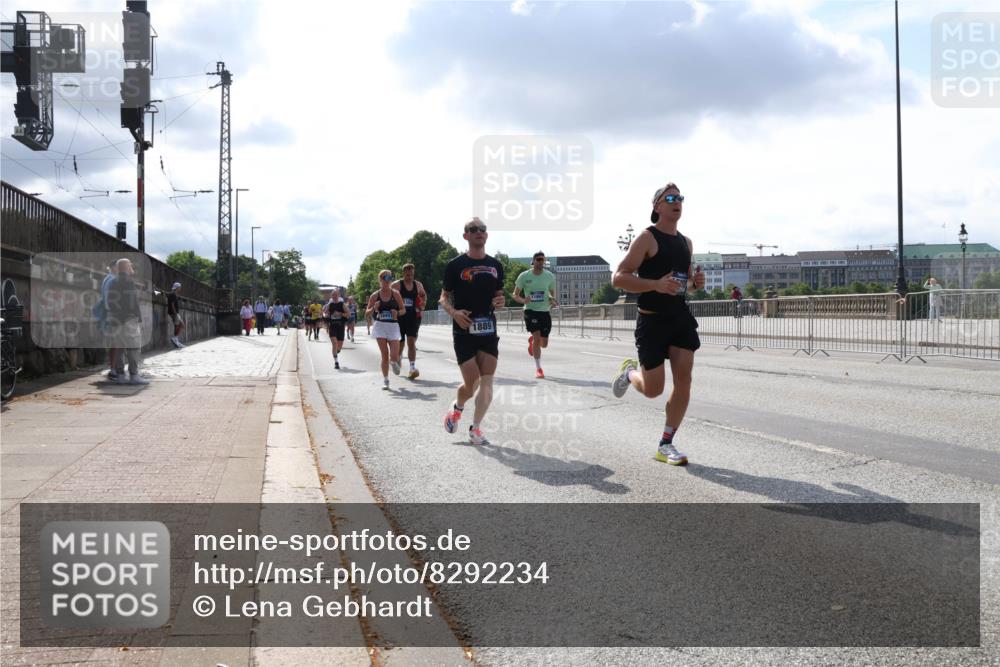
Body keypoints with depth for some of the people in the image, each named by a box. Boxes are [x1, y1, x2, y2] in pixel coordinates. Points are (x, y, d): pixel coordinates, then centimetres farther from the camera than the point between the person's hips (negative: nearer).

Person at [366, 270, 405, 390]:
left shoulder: (395, 294, 2)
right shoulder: (375, 296, 2)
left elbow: (403, 310, 8)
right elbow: (367, 314, 6)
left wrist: (397, 313, -14)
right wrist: (374, 309, -15)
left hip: (393, 326, 0)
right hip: (380, 326, 0)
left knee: (394, 356, -8)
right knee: (384, 355, -3)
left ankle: (394, 363, 29)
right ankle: (385, 380, 10)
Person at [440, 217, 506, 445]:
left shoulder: (495, 265, 10)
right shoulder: (455, 265, -2)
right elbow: (444, 298, 2)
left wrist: (500, 301, -4)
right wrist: (453, 312, -18)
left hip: (488, 330, 4)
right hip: (464, 331, -4)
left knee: (487, 382, -4)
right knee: (472, 384, -6)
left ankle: (475, 428, 7)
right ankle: (457, 407, 27)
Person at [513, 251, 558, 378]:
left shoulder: (549, 276, 3)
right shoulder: (524, 276, -4)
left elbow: (552, 293, 17)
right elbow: (515, 295, 2)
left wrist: (552, 300, -6)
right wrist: (523, 300, -20)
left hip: (545, 311, 3)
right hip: (531, 310, -3)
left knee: (544, 343, 6)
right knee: (537, 337, -17)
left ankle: (532, 340, 44)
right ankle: (538, 368, -5)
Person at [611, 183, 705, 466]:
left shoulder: (686, 242, 13)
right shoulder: (647, 238, -9)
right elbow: (618, 278, -14)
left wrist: (695, 282, 2)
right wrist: (656, 285, -26)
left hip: (681, 317, 6)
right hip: (652, 319, -6)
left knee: (683, 379, -6)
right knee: (653, 389, -2)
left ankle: (666, 445, 5)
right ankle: (629, 372, 35)